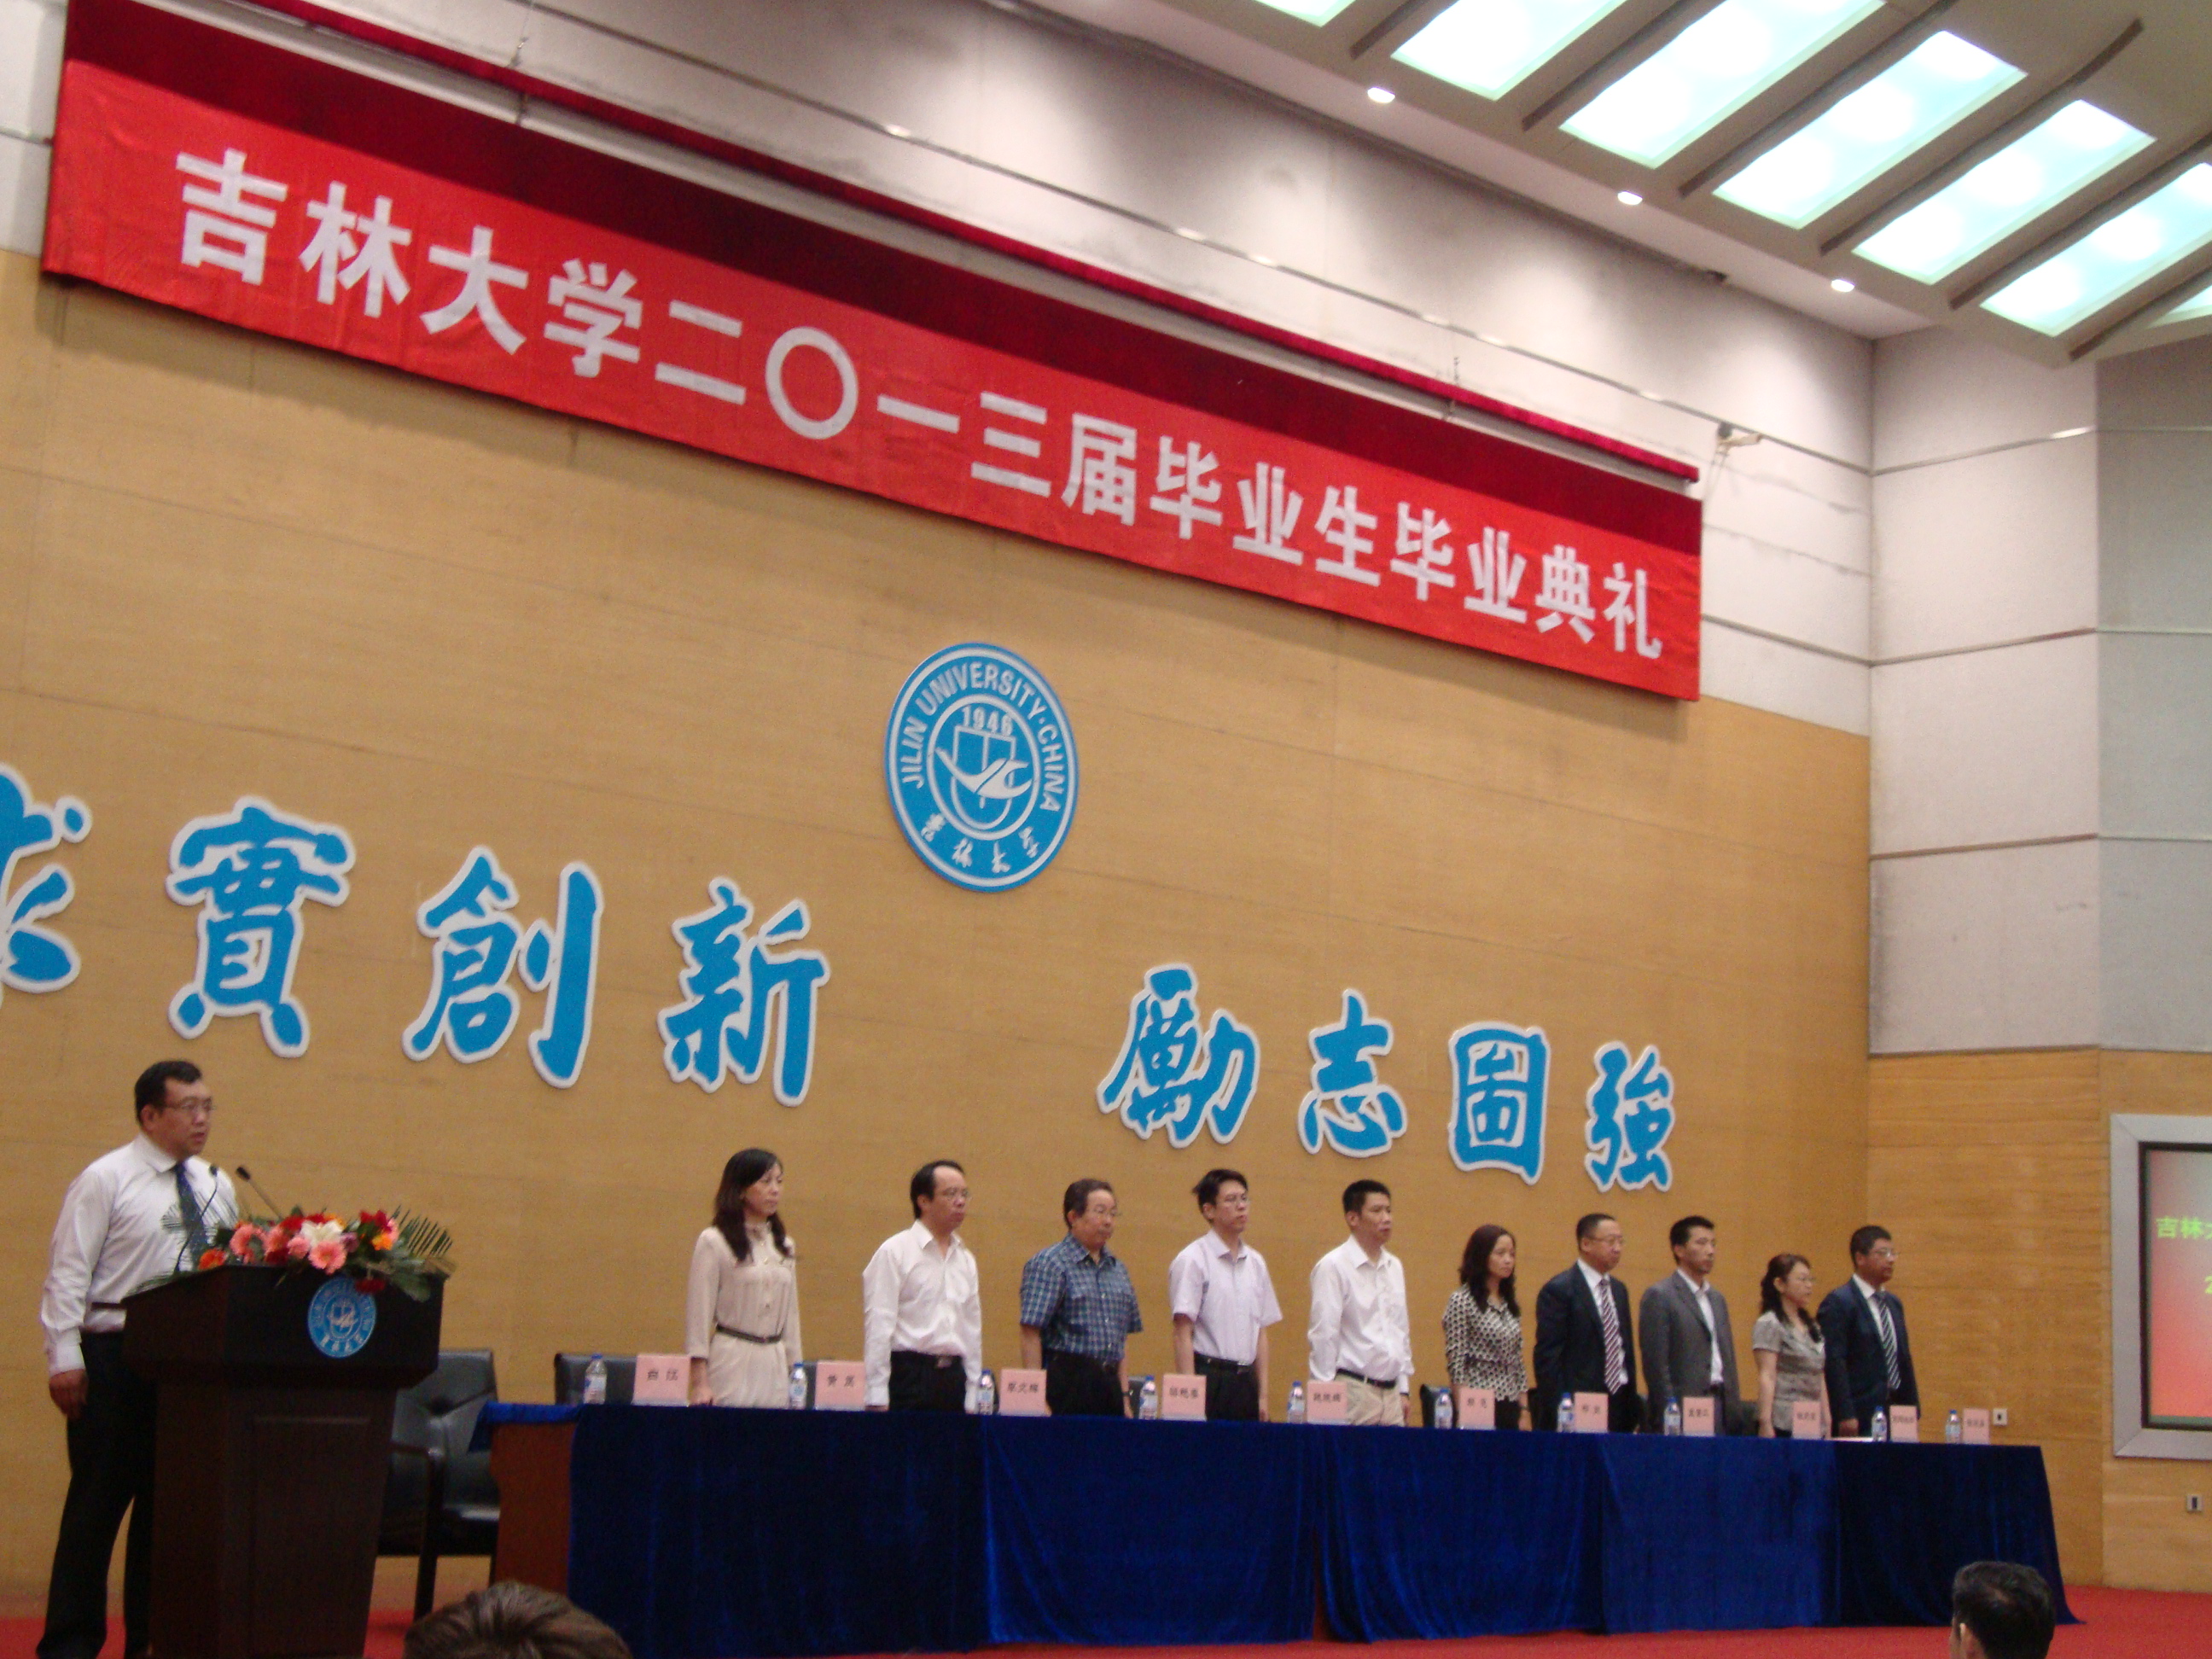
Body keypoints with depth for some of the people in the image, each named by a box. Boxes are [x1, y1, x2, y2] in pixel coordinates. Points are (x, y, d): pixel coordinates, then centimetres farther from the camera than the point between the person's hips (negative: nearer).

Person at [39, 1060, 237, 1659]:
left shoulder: (217, 1188, 13)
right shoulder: (106, 1180, -3)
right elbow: (68, 1273, -7)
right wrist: (64, 1357, -13)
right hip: (116, 1359, -5)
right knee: (97, 1502, 0)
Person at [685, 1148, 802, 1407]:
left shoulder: (784, 1246, 15)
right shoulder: (713, 1242, -3)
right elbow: (698, 1313, -5)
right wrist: (700, 1383, -11)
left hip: (776, 1367, 5)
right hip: (733, 1364, -5)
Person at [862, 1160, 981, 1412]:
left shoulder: (966, 1261, 15)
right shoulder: (894, 1252, -3)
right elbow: (878, 1327, -7)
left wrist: (972, 1399, 14)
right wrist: (878, 1398, -12)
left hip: (955, 1380, 5)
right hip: (909, 1378, -5)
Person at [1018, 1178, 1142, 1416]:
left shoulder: (1117, 1268, 16)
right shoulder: (1049, 1263, -5)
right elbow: (1030, 1333, -11)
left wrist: (1124, 1395, 15)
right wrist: (1038, 1399, -15)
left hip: (1109, 1385, 6)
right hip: (1067, 1384, -6)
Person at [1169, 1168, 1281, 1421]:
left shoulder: (1255, 1262, 12)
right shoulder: (1192, 1260, -6)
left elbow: (1260, 1332, 15)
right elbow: (1183, 1334, -10)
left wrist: (1262, 1394, 11)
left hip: (1245, 1381, 6)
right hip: (1209, 1378, -5)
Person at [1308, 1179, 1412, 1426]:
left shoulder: (1395, 1267, 14)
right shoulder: (1333, 1267, -8)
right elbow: (1322, 1335, -9)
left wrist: (1403, 1389, 16)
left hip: (1391, 1393, 6)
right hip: (1354, 1390, -6)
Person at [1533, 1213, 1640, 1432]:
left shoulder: (1618, 1290, 16)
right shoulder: (1558, 1290, -8)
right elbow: (1548, 1357, -11)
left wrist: (1633, 1414, 15)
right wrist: (1558, 1418, -14)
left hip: (1619, 1405, 7)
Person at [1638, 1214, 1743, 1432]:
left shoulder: (1717, 1299, 19)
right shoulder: (1659, 1296, -5)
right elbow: (1656, 1365, -10)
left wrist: (1736, 1411, 11)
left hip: (1721, 1406, 7)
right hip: (1683, 1410, -7)